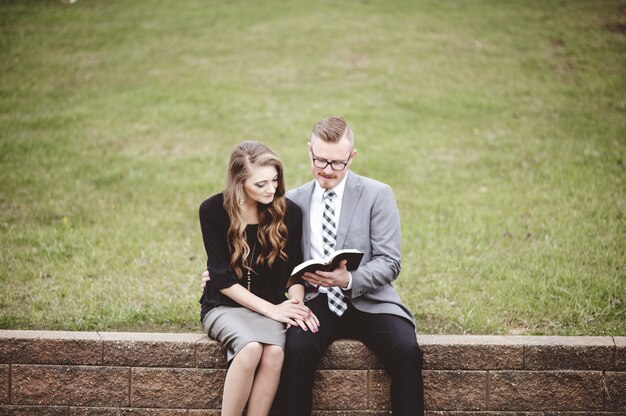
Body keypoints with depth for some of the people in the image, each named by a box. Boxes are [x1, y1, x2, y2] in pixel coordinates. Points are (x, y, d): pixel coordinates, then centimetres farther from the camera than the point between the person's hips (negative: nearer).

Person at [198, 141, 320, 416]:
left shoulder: (289, 213, 0)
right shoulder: (213, 211, -8)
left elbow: (295, 270, 6)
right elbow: (222, 277, -9)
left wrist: (296, 303, -16)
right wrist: (271, 309, -17)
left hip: (272, 306, 2)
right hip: (224, 305, -2)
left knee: (274, 351, -32)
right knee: (252, 347, -34)